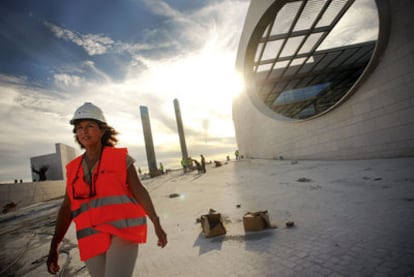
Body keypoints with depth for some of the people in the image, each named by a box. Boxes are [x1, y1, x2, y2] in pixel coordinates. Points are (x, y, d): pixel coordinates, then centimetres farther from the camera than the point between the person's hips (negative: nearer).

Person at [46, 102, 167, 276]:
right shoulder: (74, 169, 10)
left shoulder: (120, 157, -1)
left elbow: (139, 191, -4)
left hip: (122, 232, -4)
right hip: (93, 240, 5)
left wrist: (156, 224, -9)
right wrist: (54, 247, 6)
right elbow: (67, 208, 11)